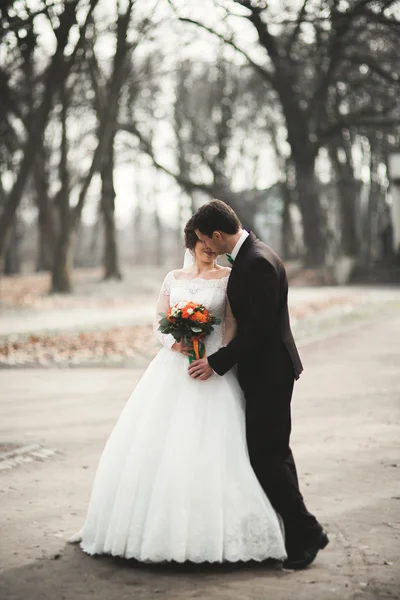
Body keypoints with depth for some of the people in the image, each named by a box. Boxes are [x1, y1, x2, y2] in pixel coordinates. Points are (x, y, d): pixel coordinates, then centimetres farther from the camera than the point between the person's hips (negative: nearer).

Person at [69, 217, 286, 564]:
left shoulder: (229, 278, 3)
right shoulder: (174, 279, 14)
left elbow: (232, 327, -3)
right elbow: (159, 324, 11)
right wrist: (174, 342, -10)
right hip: (171, 369, 4)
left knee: (208, 448, -13)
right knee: (153, 443, 2)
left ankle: (208, 532, -6)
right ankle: (155, 526, 12)